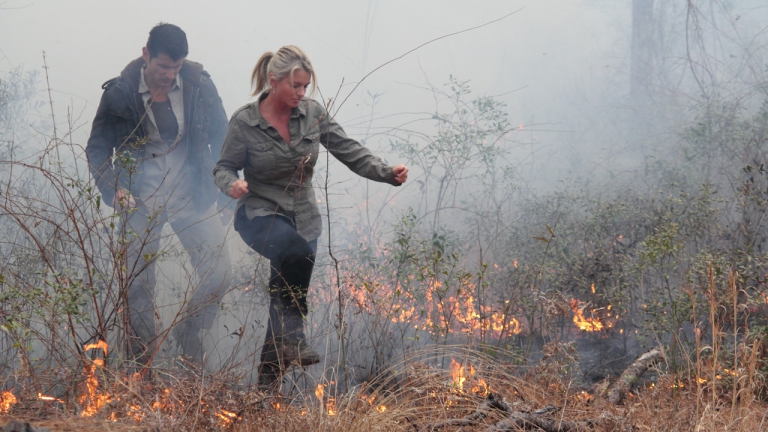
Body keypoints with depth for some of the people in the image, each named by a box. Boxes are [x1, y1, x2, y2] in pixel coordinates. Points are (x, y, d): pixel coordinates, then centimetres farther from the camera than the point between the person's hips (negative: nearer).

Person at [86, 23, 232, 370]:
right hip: (141, 200, -1)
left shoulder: (198, 84, -6)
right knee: (138, 286, 1)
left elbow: (221, 134, 9)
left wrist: (217, 179, 0)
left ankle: (188, 334, 22)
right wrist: (113, 188, -17)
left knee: (219, 275, -6)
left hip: (190, 195, 1)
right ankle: (143, 368, 16)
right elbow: (98, 147, -2)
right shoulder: (120, 92, -10)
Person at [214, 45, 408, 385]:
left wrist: (387, 173, -18)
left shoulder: (313, 114, -2)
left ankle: (268, 381, 18)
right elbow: (224, 166, -3)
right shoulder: (244, 122, -10)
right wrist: (232, 184, -27)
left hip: (303, 216, 4)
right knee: (297, 252, -36)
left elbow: (349, 151, -3)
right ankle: (293, 338, -29)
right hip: (261, 213, -4)